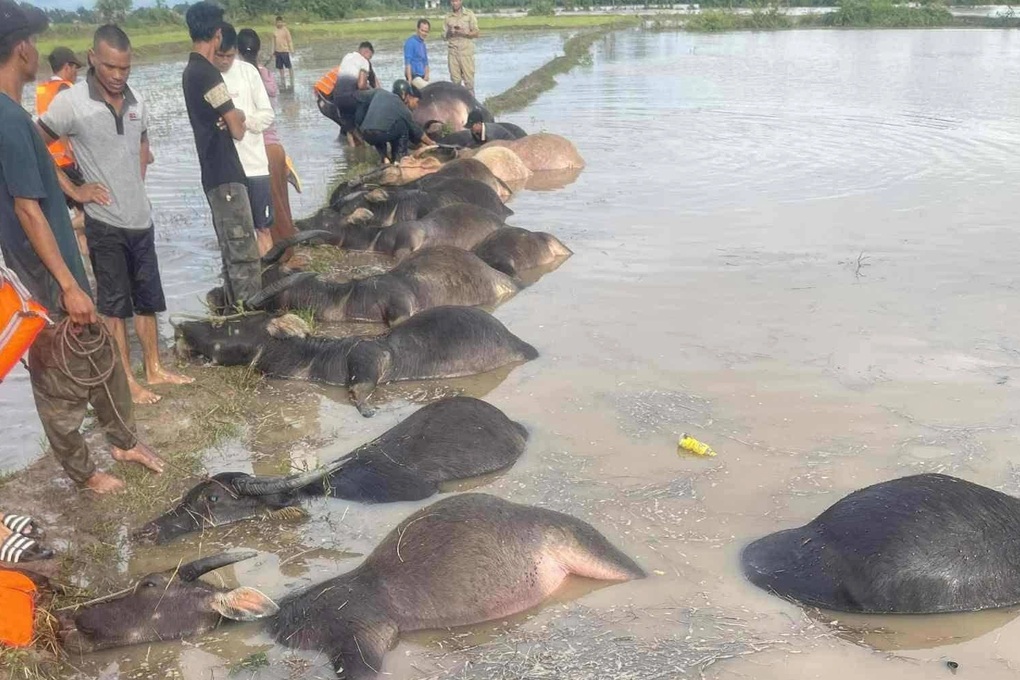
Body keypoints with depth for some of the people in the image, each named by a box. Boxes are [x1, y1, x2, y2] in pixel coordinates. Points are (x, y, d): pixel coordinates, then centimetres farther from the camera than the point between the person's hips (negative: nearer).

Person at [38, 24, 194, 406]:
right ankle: (127, 381, 14)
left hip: (140, 218, 5)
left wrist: (135, 185, 12)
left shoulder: (135, 101, 3)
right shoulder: (70, 102, -13)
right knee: (114, 304, 5)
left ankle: (154, 370, 27)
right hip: (105, 223, -5)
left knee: (147, 299, 14)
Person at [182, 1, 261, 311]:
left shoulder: (191, 71, 15)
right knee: (244, 254, -7)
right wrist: (240, 118, 9)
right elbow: (237, 129, -11)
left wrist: (234, 115, 6)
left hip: (215, 173, 10)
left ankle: (235, 308, 20)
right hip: (225, 175, -10)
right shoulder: (208, 74, -15)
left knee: (232, 252, 14)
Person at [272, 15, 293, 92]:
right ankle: (283, 83, 21)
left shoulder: (285, 29, -8)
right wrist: (273, 51, 13)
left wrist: (291, 50, -11)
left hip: (285, 51, -5)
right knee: (280, 67, 10)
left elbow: (290, 40, -7)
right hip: (278, 51, 5)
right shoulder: (274, 30, 6)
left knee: (289, 67, 1)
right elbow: (274, 41, 14)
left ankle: (292, 82, 11)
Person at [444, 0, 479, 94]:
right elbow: (446, 36, 14)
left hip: (467, 52, -2)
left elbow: (476, 33, 2)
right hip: (452, 52, 2)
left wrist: (464, 33, -14)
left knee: (469, 79, -6)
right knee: (455, 80, -2)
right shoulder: (448, 17, 11)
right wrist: (450, 32, -8)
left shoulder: (469, 14, 5)